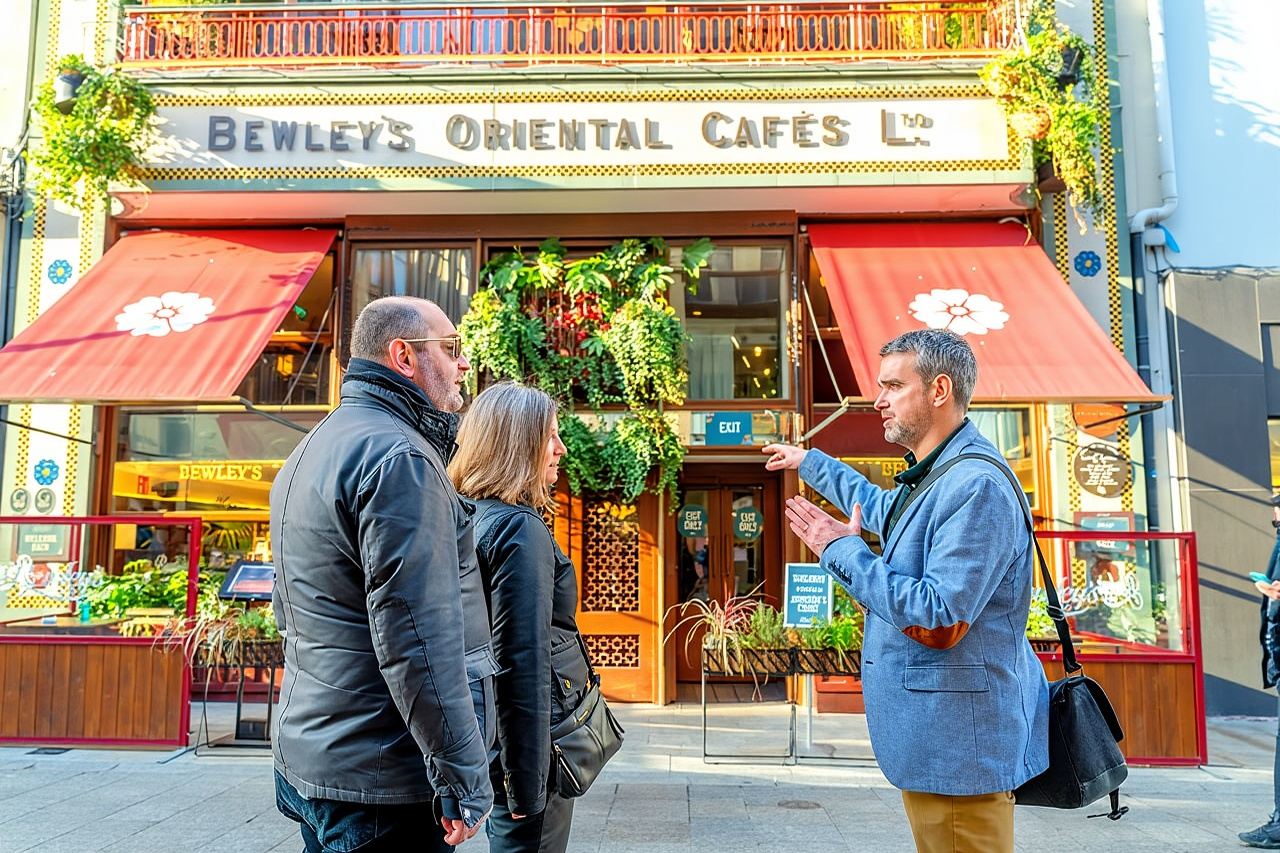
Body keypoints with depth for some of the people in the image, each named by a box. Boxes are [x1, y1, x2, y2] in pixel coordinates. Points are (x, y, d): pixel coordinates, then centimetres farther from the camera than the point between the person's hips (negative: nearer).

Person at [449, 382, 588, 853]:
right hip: (527, 744, -9)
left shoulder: (469, 517, 7)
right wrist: (528, 788, -19)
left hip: (490, 737, 9)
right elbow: (524, 666, -23)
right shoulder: (521, 528, -20)